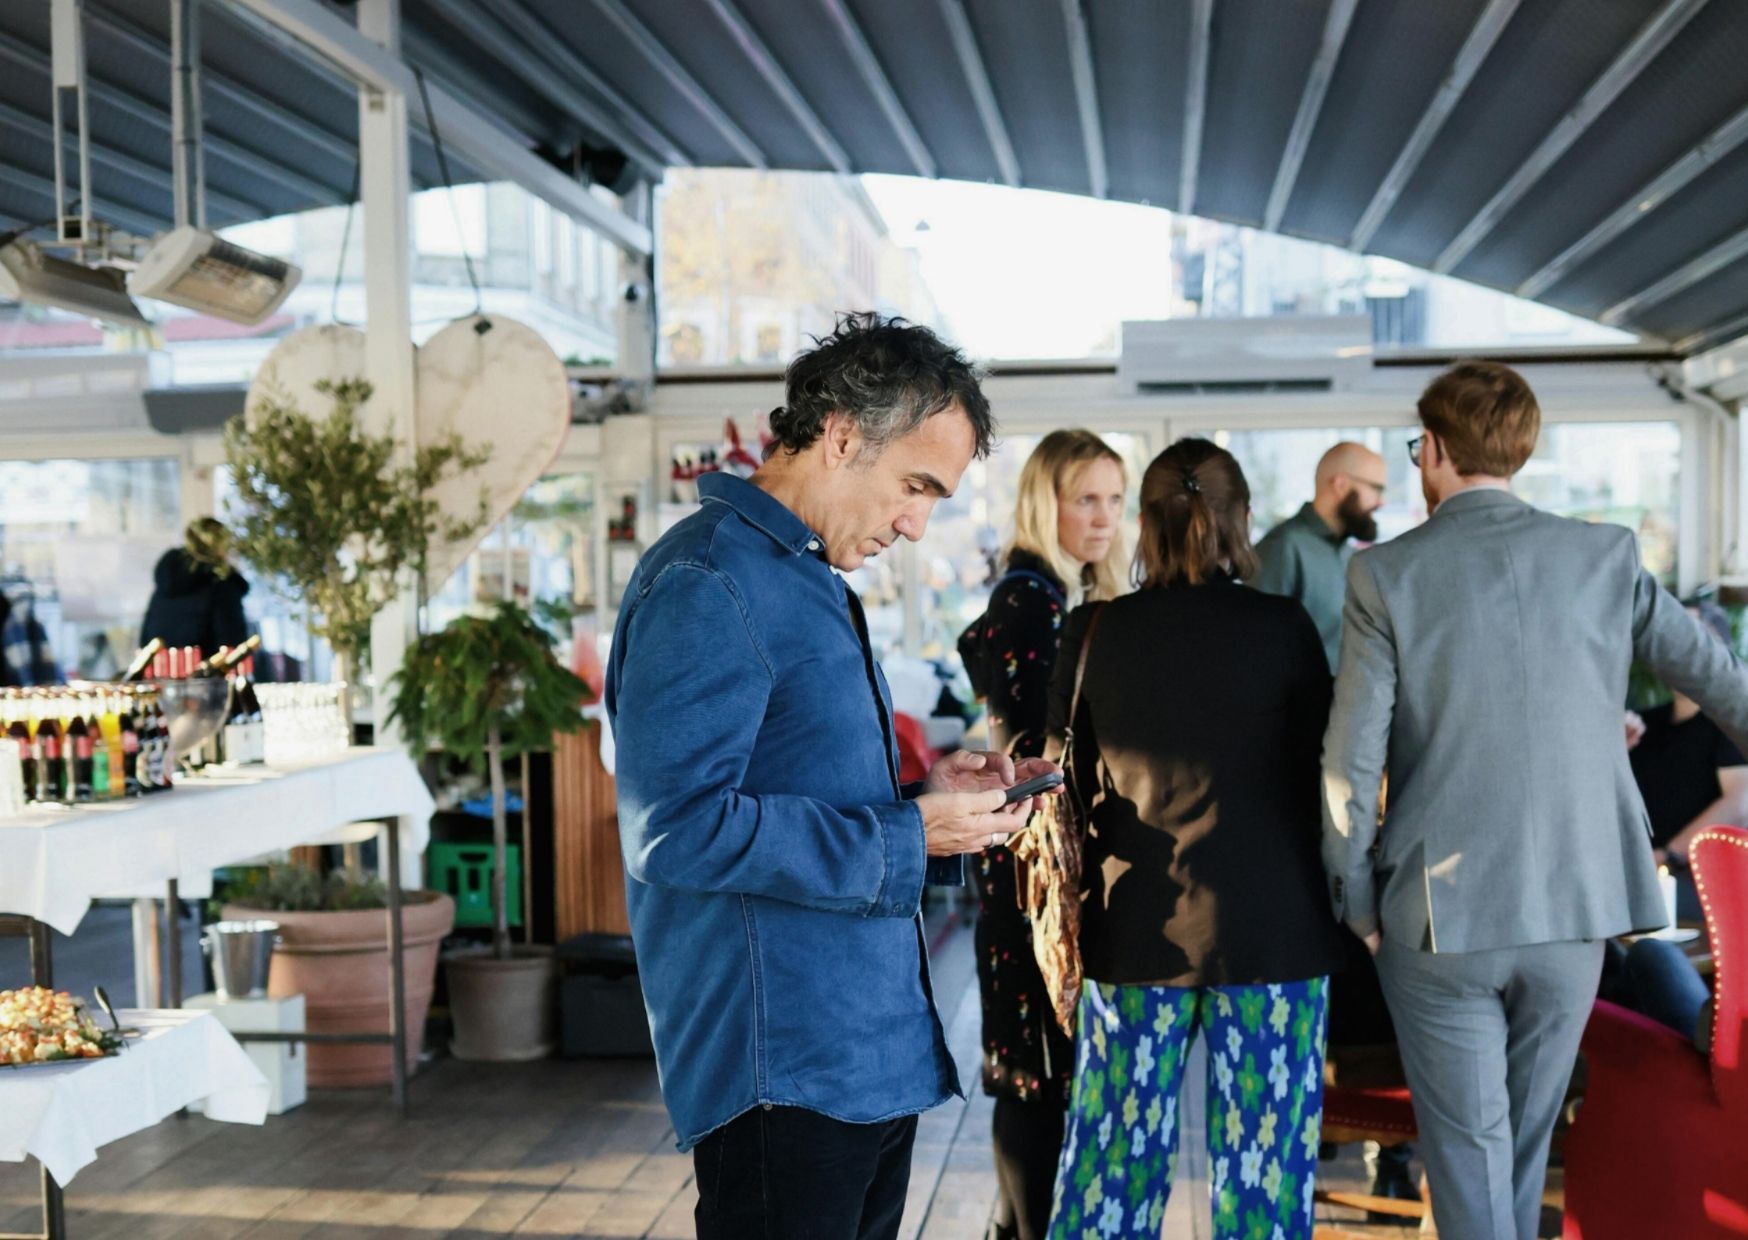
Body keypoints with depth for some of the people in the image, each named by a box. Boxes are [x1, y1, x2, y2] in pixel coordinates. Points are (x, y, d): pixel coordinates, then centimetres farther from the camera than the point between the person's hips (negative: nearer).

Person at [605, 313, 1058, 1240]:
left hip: (873, 1059, 10)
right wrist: (907, 837, -18)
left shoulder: (815, 585, 18)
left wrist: (926, 796, 6)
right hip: (782, 1073, -10)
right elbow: (675, 830, -24)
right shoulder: (707, 583, -15)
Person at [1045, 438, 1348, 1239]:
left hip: (1133, 932, 2)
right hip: (1271, 932, -1)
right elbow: (1321, 777, 2)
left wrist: (1066, 928, 17)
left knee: (1115, 1156, 10)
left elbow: (1065, 785, 5)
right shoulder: (1283, 626, -6)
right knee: (1263, 1166, 7)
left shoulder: (1094, 632, -2)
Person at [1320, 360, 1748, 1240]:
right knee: (1526, 1141, 20)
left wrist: (1355, 904, 1)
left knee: (1469, 1154, 8)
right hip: (1574, 907, 3)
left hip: (1439, 912, -3)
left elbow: (1351, 760, -10)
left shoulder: (1387, 575, -8)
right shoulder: (1604, 557, -1)